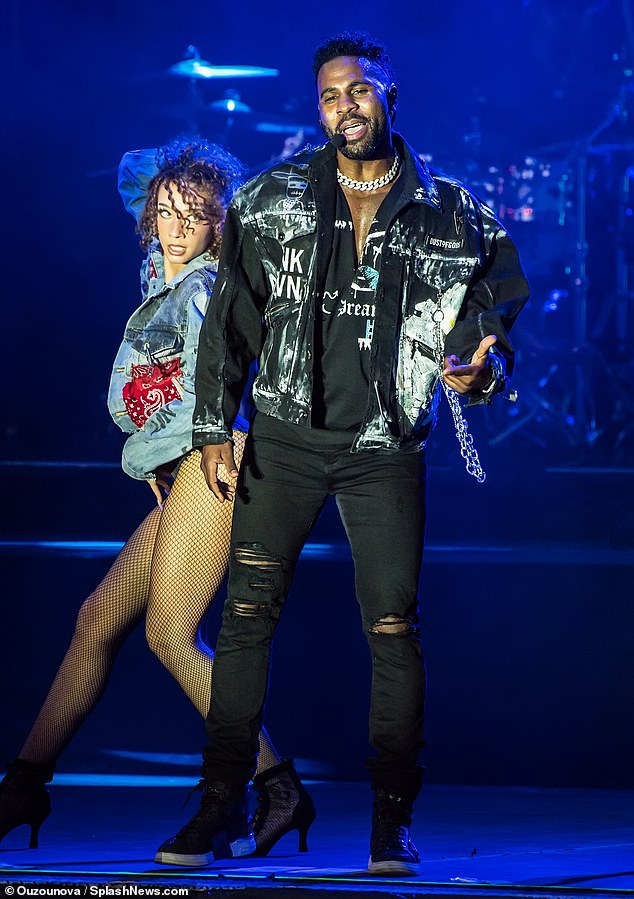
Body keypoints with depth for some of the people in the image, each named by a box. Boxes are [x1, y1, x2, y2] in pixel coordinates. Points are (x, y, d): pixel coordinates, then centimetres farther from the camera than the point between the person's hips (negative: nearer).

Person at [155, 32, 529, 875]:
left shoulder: (449, 213, 1)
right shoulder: (273, 200, 2)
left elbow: (495, 312, 7)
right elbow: (231, 318, 5)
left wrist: (483, 368, -16)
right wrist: (215, 429, -1)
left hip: (385, 449, -1)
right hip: (286, 440, 1)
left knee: (394, 629, -2)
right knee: (246, 615, -2)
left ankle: (393, 818, 7)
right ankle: (222, 803, 6)